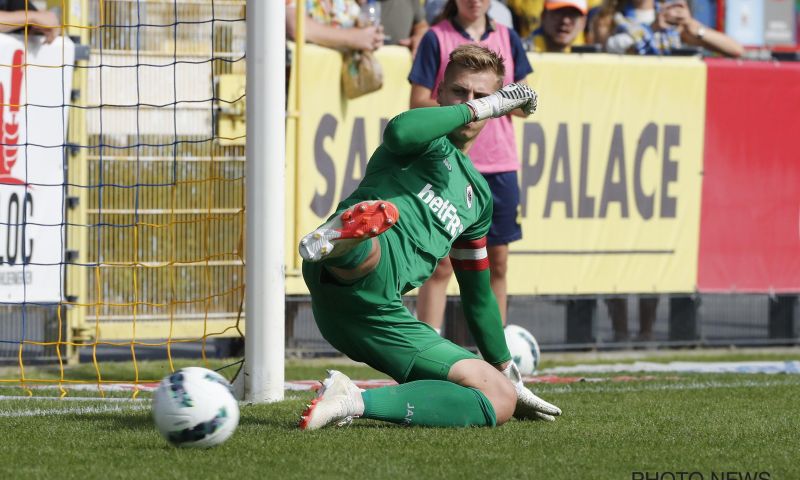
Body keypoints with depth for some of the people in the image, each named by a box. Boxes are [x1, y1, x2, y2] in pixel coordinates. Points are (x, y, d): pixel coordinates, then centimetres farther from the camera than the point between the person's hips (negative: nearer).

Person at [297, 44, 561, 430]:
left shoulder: (478, 193, 33)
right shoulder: (430, 140, 13)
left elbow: (477, 293, 42)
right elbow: (399, 131, -15)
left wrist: (509, 375, 45)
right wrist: (480, 108, -1)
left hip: (383, 316, 6)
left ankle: (357, 402, -17)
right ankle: (336, 240, -74)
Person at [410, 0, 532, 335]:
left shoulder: (506, 38, 10)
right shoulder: (436, 38, -2)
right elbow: (418, 105, -5)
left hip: (500, 165, 4)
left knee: (497, 261, 8)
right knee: (441, 263, -6)